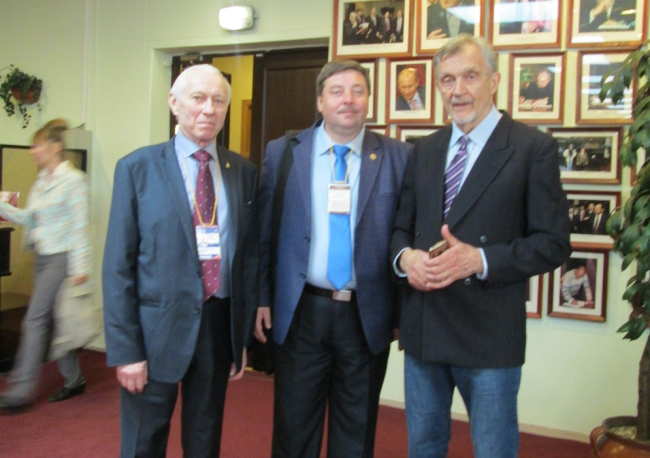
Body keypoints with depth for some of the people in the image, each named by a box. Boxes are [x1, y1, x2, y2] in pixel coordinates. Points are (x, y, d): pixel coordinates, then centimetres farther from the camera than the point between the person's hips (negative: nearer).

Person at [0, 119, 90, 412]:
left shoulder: (73, 179, -11)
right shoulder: (41, 181, 13)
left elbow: (80, 226, -15)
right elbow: (28, 218, 13)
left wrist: (80, 267, -18)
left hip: (60, 258, -8)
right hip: (42, 257, 8)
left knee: (35, 319, -7)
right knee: (53, 321, 12)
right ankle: (73, 380, 24)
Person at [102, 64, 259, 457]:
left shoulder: (244, 172, 5)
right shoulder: (137, 168, -4)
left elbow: (251, 254, 7)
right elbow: (118, 264, -6)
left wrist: (244, 336, 6)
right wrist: (125, 348, -9)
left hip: (220, 323, 3)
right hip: (157, 325, -2)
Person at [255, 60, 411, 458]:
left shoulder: (398, 156, -1)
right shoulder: (283, 152, 1)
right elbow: (264, 231, 4)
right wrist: (261, 298, 0)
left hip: (368, 316, 0)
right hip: (301, 313, 0)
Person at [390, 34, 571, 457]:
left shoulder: (534, 148, -6)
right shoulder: (425, 150, 10)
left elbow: (553, 243, -9)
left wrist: (479, 260, -22)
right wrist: (405, 256, -10)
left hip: (489, 332, -4)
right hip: (422, 327, 5)